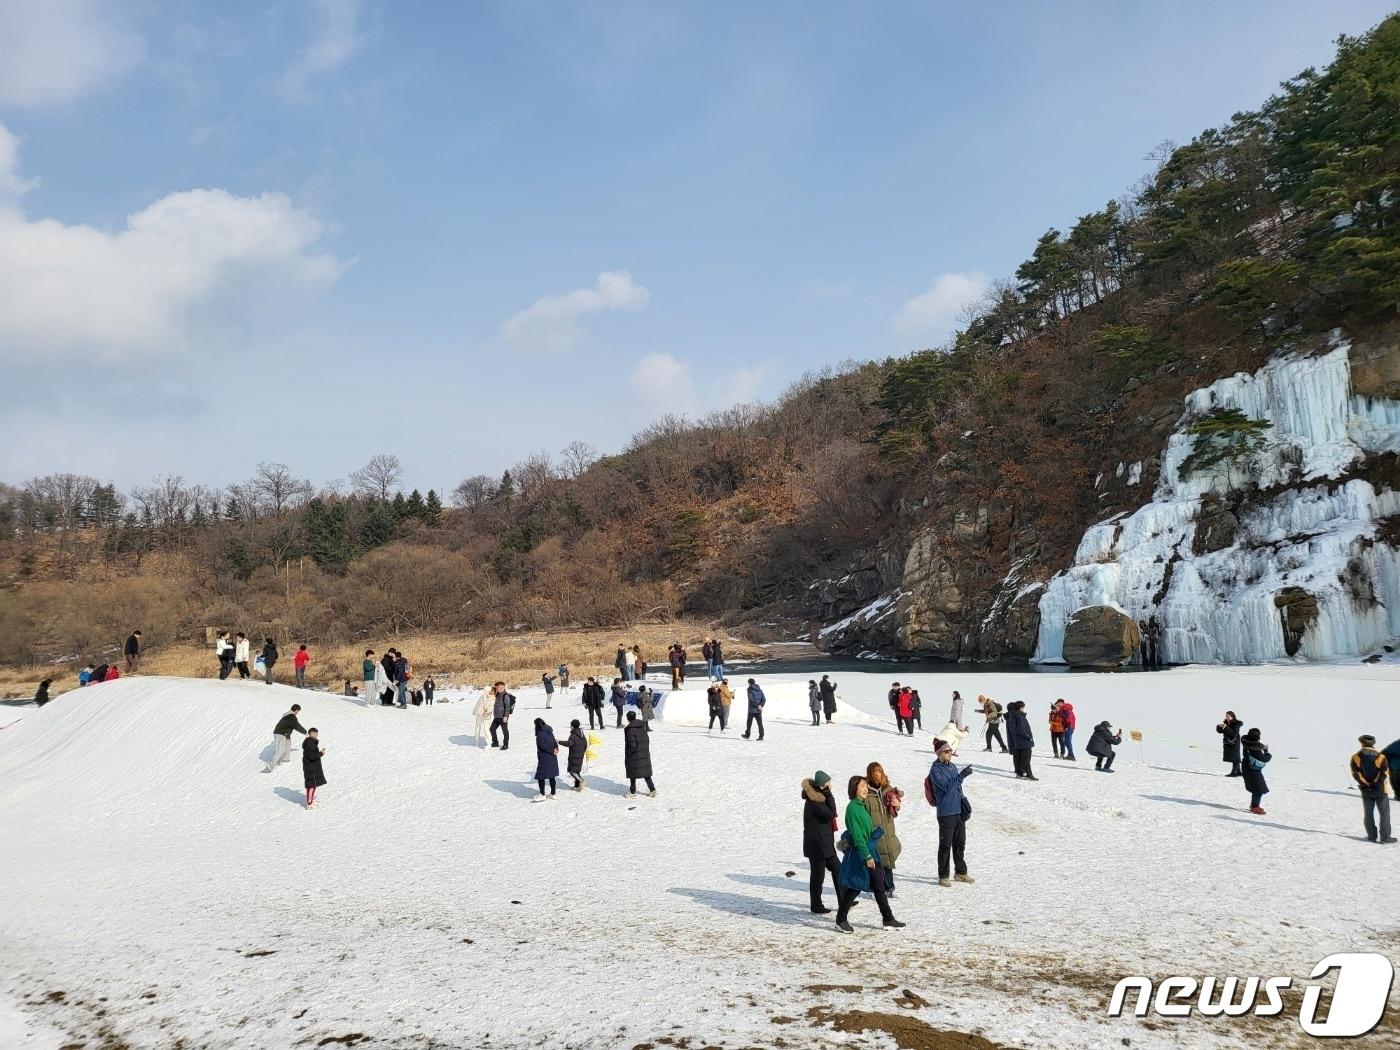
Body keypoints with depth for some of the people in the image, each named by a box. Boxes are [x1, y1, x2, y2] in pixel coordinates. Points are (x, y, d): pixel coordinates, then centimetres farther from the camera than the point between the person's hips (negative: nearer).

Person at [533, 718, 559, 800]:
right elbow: (555, 742, 8)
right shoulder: (550, 732, 9)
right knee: (552, 776, 15)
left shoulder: (540, 734, -15)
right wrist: (556, 749, -10)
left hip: (544, 759, -8)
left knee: (540, 776, 1)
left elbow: (543, 746, -20)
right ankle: (552, 793, 22)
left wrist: (553, 751, -11)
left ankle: (542, 795, 2)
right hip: (552, 759, 8)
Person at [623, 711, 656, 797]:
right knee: (646, 771, 15)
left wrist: (627, 756, -9)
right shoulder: (642, 726, 3)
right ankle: (652, 790, 15)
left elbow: (631, 745, -20)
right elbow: (647, 740, 8)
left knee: (633, 774, 7)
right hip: (645, 754, 6)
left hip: (634, 756, -6)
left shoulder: (629, 729, -18)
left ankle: (632, 792, 15)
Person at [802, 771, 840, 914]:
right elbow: (831, 813, -24)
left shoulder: (818, 798, 10)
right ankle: (816, 907, 14)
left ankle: (843, 902, 24)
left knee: (837, 870, 15)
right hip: (816, 844, -10)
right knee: (818, 875, 2)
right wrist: (829, 795, -20)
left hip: (825, 843, 10)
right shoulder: (813, 802, -21)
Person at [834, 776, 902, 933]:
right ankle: (841, 920, 13)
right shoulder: (853, 808, -18)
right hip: (858, 853, -9)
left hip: (868, 850, 9)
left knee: (879, 885, 9)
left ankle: (888, 919, 17)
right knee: (855, 887, 0)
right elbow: (857, 836, -21)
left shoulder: (862, 806, 11)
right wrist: (867, 856, -22)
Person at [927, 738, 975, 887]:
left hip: (959, 811, 7)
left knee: (960, 843, 16)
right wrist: (961, 776, -34)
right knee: (945, 845, 0)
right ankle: (943, 876, 10)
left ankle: (960, 872, 30)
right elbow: (947, 786, -25)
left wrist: (965, 807, 18)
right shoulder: (935, 770, -13)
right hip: (946, 812, -7)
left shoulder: (952, 766, 10)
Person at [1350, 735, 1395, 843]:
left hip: (1365, 790, 2)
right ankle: (1385, 837, 2)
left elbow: (1355, 773, -9)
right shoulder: (1380, 757, -9)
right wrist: (1376, 782, -5)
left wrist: (1365, 784, -5)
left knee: (1368, 813, 11)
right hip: (1380, 790, -2)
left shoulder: (1355, 757, -5)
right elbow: (1384, 772, -14)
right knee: (1384, 813, 5)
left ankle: (1372, 836, 14)